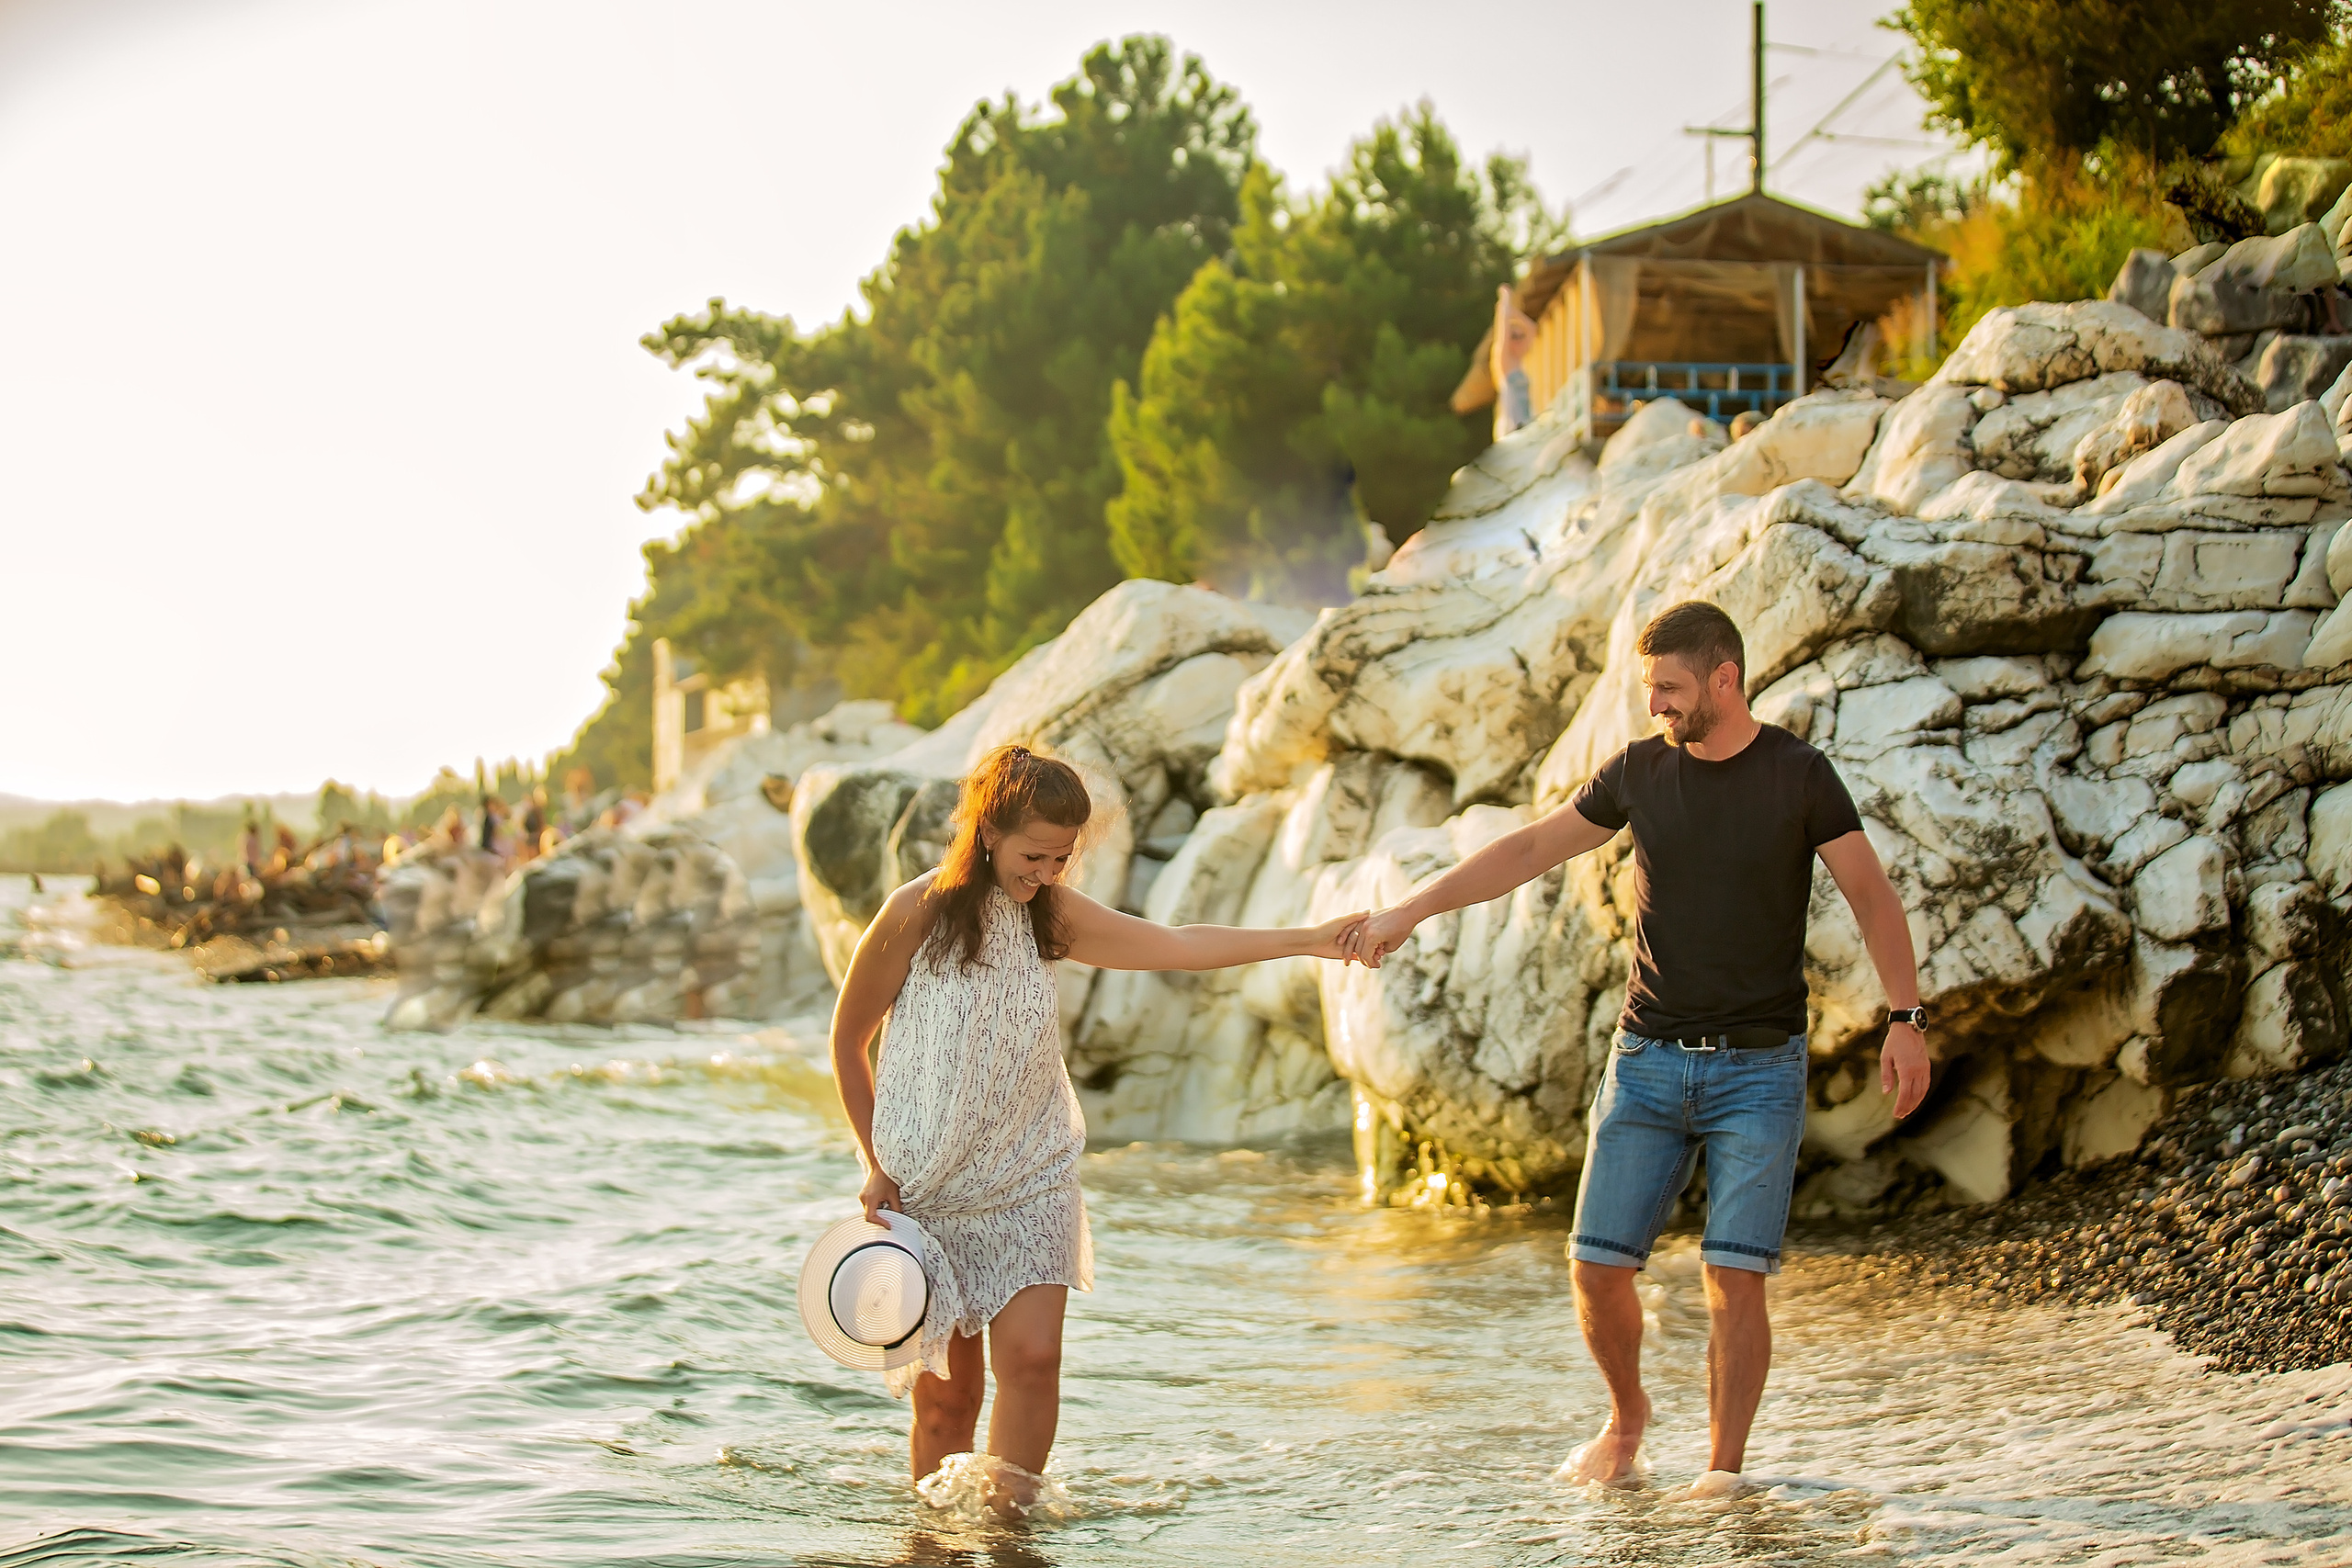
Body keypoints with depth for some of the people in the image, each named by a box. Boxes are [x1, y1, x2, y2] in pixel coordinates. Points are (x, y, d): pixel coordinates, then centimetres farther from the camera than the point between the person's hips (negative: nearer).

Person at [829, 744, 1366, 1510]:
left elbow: (1178, 945, 0)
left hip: (1029, 1181, 3)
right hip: (928, 1187, -3)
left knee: (1031, 1358, -14)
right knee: (945, 1393, -1)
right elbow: (847, 1043, -1)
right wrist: (877, 1165, 0)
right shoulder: (916, 913, -12)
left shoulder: (1051, 913, 2)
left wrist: (1308, 940, -6)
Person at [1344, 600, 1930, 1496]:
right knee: (1597, 1267, -2)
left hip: (1759, 1069, -3)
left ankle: (1723, 1469, 1)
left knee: (1734, 1278, -10)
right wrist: (1412, 912, 6)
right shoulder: (1640, 771, 4)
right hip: (1649, 1059, 3)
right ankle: (1626, 1418, 24)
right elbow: (1529, 851, 10)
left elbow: (1871, 895, -2)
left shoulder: (1798, 776, -5)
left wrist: (1907, 1018, -12)